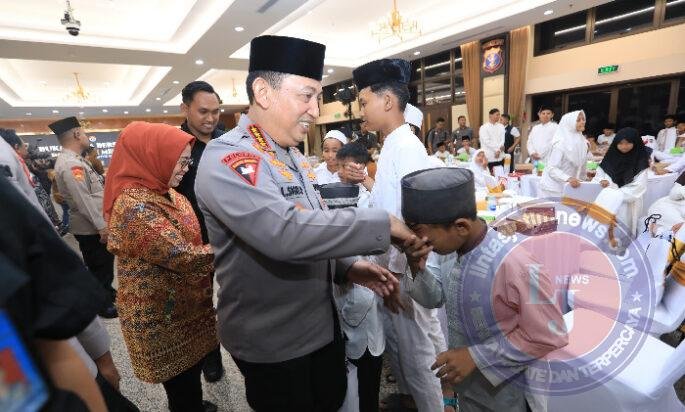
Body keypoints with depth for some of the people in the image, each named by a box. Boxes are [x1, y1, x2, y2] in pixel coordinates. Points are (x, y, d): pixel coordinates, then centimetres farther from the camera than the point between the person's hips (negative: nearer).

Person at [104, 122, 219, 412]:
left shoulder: (165, 193, 3)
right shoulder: (134, 205, -26)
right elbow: (184, 257, -29)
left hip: (185, 303, 8)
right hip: (162, 314, -8)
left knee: (191, 369, 25)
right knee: (181, 381, 13)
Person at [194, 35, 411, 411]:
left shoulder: (293, 157, 6)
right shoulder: (226, 158, -21)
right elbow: (285, 233, -35)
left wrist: (348, 266, -4)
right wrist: (384, 225, -27)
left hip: (322, 324, 8)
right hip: (271, 342, -7)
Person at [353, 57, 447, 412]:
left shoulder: (407, 148, -21)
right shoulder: (392, 144, 7)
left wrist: (398, 274, -21)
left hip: (405, 269, -10)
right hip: (390, 263, 10)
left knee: (418, 347, 12)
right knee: (394, 337, 26)